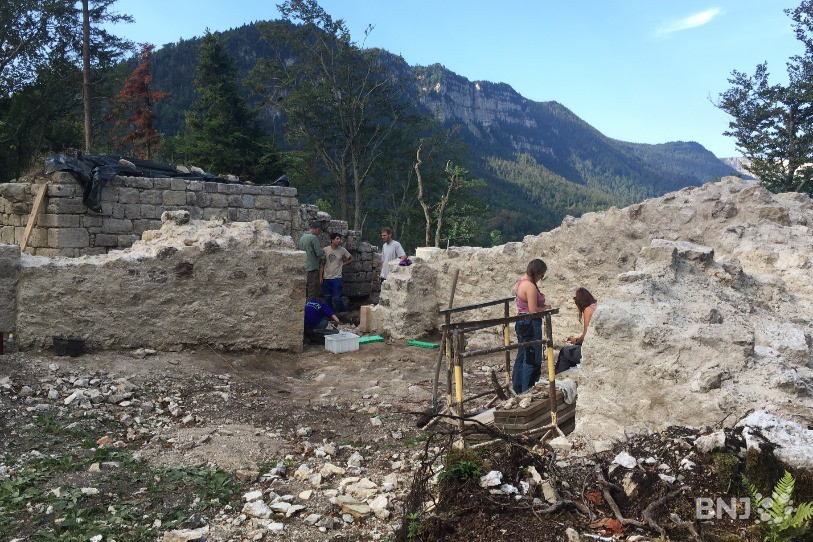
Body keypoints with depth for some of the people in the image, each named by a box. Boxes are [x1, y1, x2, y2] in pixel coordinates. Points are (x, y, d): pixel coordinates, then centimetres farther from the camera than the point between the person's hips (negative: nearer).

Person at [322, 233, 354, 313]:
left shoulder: (342, 250, -3)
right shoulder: (325, 249, 0)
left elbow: (351, 259, 11)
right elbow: (322, 264, 5)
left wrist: (343, 264, 4)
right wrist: (321, 277, 2)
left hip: (337, 278, -2)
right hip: (326, 278, 2)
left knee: (337, 298, -8)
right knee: (327, 298, 9)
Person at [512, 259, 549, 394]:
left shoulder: (519, 283, 9)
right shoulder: (530, 286, -21)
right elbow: (533, 310, -23)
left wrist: (542, 306, 9)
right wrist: (545, 308, -6)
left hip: (521, 323, 10)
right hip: (531, 325, -10)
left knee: (521, 356, 18)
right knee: (532, 359, 0)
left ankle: (517, 387, 27)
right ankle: (528, 391, 8)